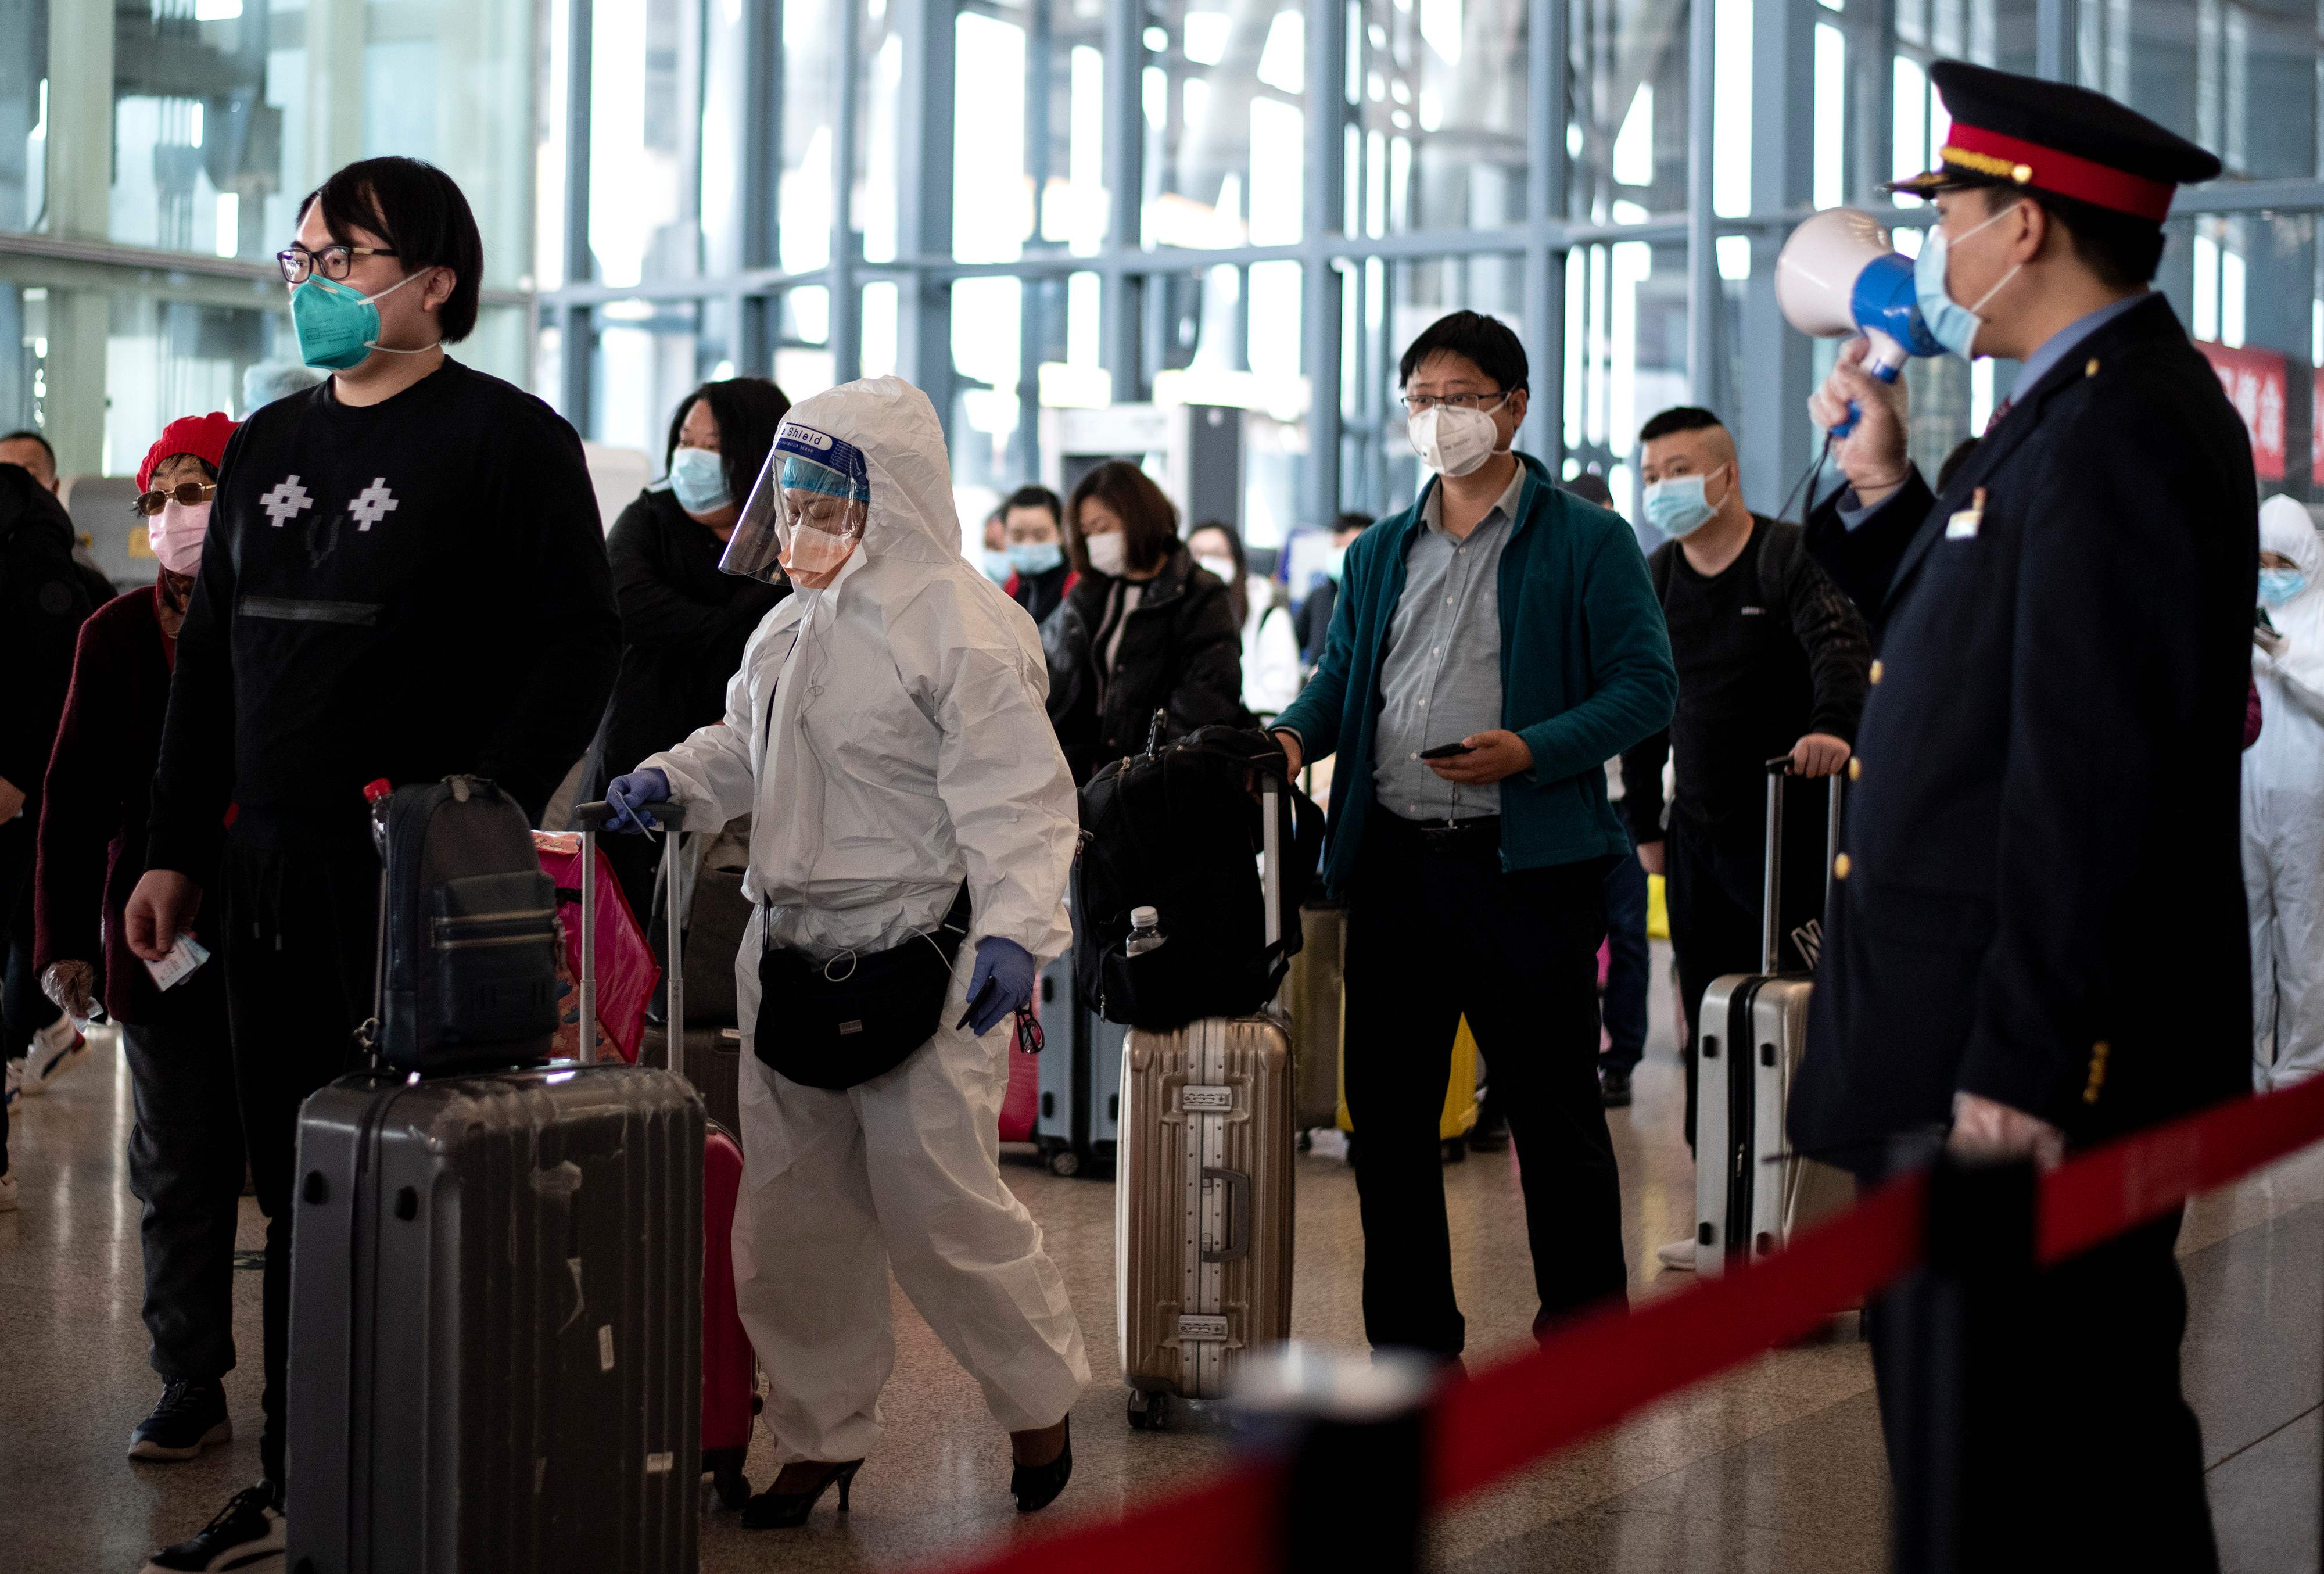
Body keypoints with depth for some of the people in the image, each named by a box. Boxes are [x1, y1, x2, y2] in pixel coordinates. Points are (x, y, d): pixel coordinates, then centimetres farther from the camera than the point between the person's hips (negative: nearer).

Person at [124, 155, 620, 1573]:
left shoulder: (509, 439, -3)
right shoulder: (268, 448, 17)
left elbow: (579, 647, -8)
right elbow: (212, 660, 20)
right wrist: (176, 852, 17)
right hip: (273, 864, 7)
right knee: (295, 1181, 10)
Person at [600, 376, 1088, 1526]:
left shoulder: (959, 624, -12)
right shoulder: (792, 627, 13)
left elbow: (1015, 795, -17)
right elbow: (747, 746, 26)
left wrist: (1012, 927, -28)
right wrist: (672, 778, 6)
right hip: (791, 955, 8)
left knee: (938, 1202, -3)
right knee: (791, 1209, 11)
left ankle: (1039, 1402, 21)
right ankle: (823, 1433, 26)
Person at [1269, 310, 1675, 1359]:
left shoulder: (1587, 544, 1)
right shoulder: (1379, 554, 17)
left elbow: (1645, 685, -5)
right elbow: (1339, 680, 19)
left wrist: (1530, 751, -19)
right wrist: (1293, 736, -4)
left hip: (1526, 865, -5)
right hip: (1392, 863, 5)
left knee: (1555, 1113, 2)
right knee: (1388, 1112, 8)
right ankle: (1412, 1341, 20)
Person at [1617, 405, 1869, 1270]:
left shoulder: (1788, 558, -5)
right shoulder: (1654, 581, 12)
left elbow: (1841, 646, -22)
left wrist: (1832, 724, -42)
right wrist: (1645, 822, 14)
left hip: (1790, 828, -6)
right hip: (1698, 836, 6)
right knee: (1708, 1029, 7)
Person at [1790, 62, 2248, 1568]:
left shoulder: (2120, 431, -17)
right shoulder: (2080, 409, 16)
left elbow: (2093, 771, -23)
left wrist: (2024, 1067, -25)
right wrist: (1887, 489, 14)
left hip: (2036, 1063, -11)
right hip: (1979, 1043, 11)